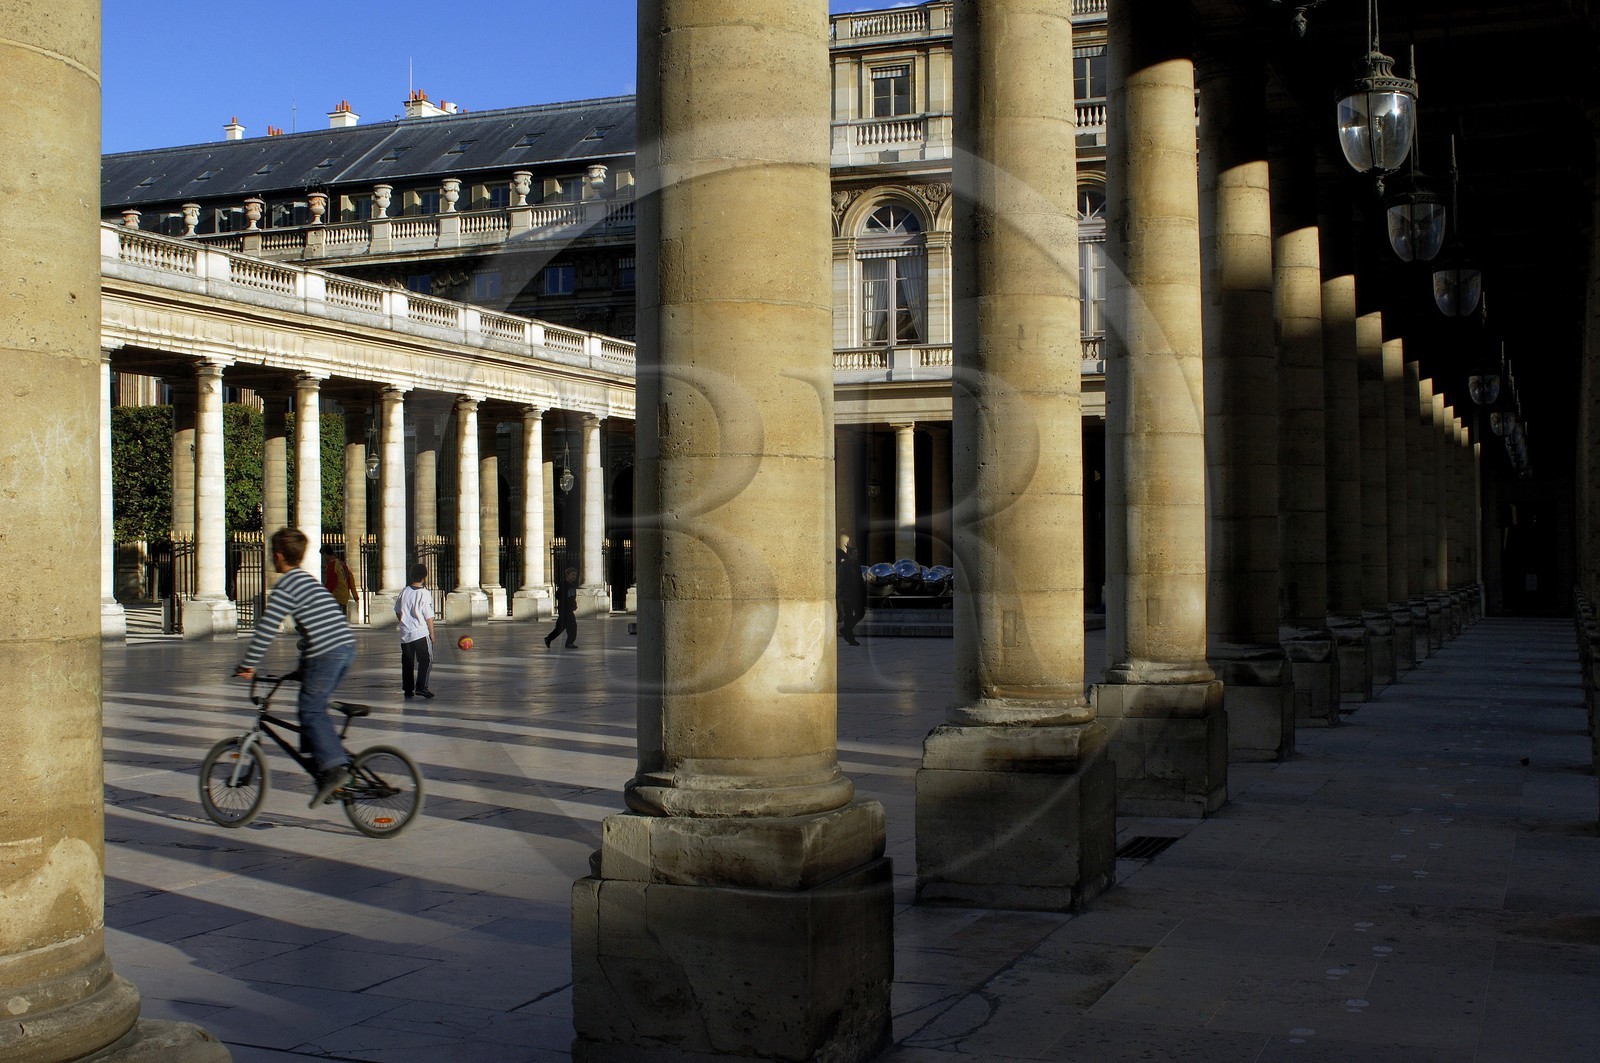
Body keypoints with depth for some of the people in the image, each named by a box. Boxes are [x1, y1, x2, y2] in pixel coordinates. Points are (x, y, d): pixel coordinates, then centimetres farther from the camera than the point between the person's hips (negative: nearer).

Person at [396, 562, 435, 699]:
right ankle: (421, 687, -7)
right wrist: (432, 634, 0)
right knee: (425, 661, 3)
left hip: (405, 633, 5)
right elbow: (429, 617, -9)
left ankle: (408, 689, 14)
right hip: (421, 633, -5)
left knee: (407, 662, 12)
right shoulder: (425, 594, -12)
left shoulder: (404, 592, 3)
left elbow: (398, 612, 11)